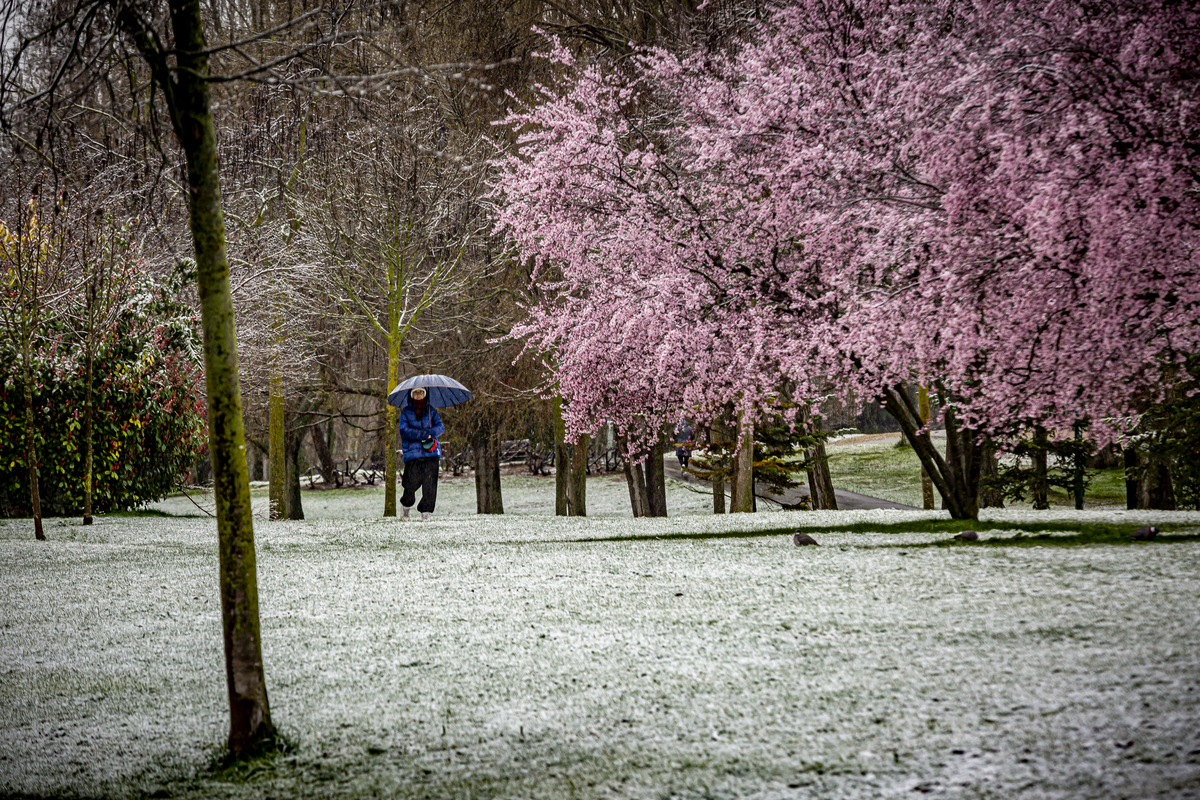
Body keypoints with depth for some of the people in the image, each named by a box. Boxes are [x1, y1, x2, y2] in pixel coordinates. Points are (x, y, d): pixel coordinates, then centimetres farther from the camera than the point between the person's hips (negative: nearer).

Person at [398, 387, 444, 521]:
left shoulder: (431, 410, 14)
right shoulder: (406, 412, 7)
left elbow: (440, 427, 5)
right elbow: (404, 431, -6)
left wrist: (430, 433, -16)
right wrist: (423, 434, -15)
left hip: (431, 453, 2)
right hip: (412, 453, -2)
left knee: (429, 483, -9)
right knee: (411, 484, -2)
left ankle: (426, 512, -1)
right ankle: (406, 507, 25)